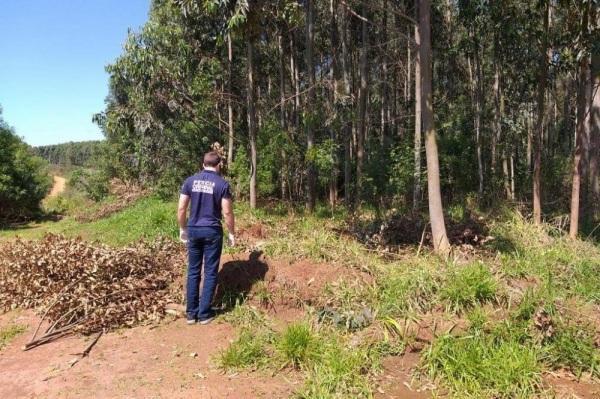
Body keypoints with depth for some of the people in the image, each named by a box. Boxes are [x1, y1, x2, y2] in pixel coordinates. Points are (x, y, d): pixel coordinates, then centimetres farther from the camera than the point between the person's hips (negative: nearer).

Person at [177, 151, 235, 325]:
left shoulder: (190, 181, 3)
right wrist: (232, 233, 3)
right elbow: (227, 212, -8)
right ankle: (205, 313, 11)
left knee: (193, 271, 12)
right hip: (212, 231, -3)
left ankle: (191, 313, 17)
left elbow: (181, 209, 2)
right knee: (210, 273, 6)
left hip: (193, 230, 3)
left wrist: (182, 229, 15)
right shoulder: (223, 184, -6)